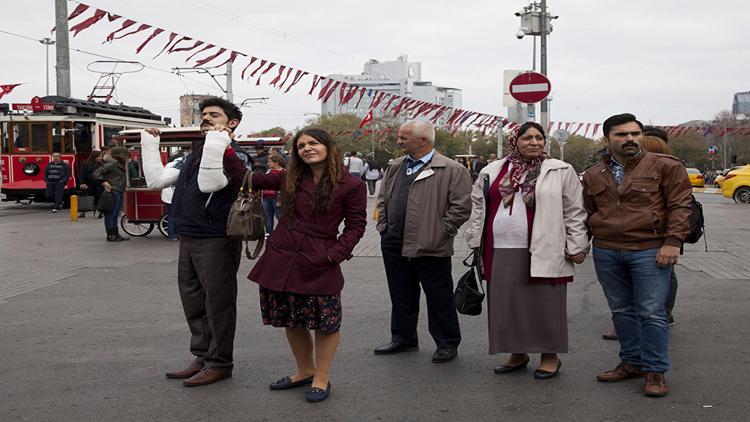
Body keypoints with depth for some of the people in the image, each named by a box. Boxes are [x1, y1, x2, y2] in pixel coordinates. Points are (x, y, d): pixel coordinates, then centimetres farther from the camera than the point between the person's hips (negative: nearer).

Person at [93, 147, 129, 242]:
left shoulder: (120, 165, 16)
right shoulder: (111, 164, -10)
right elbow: (96, 173, -13)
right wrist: (104, 182, -19)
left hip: (119, 193, 9)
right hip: (113, 192, -9)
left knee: (115, 215, 14)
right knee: (110, 214, -3)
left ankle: (116, 234, 21)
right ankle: (110, 235, 2)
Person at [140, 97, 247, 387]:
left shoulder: (232, 155, -9)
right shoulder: (192, 155, 15)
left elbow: (208, 184, -28)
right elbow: (156, 180, 10)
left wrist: (217, 142, -26)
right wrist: (149, 144, 12)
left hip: (216, 241, -8)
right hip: (188, 240, 8)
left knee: (218, 304, 1)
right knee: (193, 303, 15)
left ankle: (219, 363, 12)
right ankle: (203, 358, 28)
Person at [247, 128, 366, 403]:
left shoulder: (351, 185, -5)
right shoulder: (289, 179, 8)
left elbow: (355, 226, -3)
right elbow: (249, 178, 13)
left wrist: (334, 255, -14)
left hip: (319, 265, -5)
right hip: (281, 258, 5)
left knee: (325, 322, 3)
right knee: (291, 320, 14)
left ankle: (321, 379, 19)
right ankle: (305, 372, 32)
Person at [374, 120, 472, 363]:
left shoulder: (451, 170, -9)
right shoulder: (395, 168, 13)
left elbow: (461, 206, -12)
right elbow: (383, 199, 22)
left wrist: (441, 232, -12)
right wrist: (383, 226, 11)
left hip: (430, 247, -6)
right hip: (394, 244, 6)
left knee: (439, 298, 5)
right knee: (401, 295, 17)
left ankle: (447, 343, 18)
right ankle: (403, 338, 31)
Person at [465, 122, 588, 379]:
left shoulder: (561, 171, 1)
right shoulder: (492, 172, 11)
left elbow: (574, 212, 0)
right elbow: (478, 207, 16)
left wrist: (577, 246, -4)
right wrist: (476, 241, 12)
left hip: (542, 252, -3)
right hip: (500, 252, 4)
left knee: (544, 305, 2)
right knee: (507, 304, 9)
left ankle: (550, 356, 18)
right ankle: (517, 353, 25)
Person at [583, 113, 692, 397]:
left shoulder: (665, 167, -1)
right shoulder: (593, 175, 11)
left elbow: (680, 205, -4)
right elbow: (588, 213, 18)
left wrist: (673, 242, -12)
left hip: (650, 251, -4)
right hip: (606, 253, 4)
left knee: (651, 313, -3)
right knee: (621, 311, 12)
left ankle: (655, 371, 9)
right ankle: (631, 363, 25)